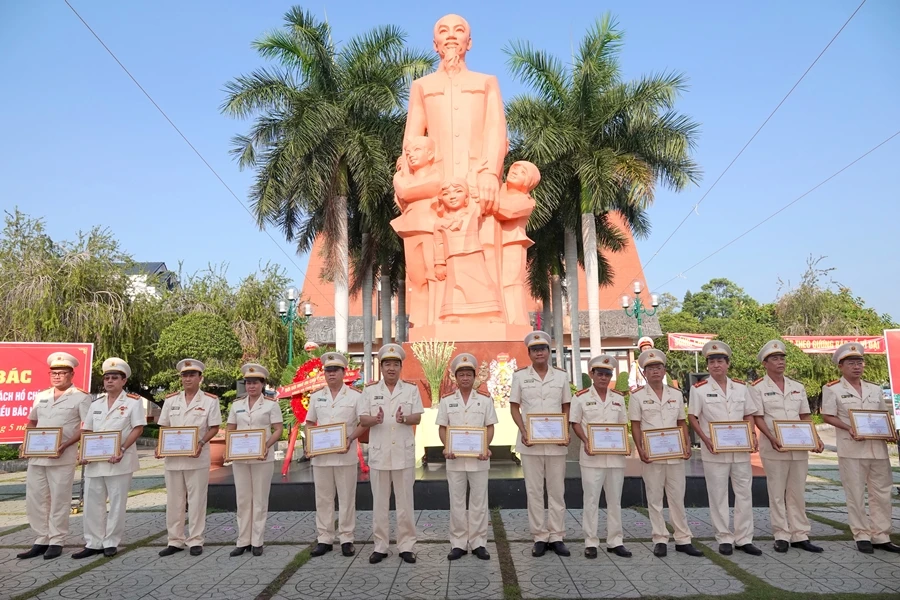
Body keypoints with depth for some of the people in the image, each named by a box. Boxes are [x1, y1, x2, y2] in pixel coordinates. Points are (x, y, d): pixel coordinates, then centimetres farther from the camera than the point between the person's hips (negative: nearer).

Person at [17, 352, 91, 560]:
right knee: (34, 499, 9)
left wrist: (65, 445, -18)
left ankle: (56, 542, 11)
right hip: (36, 456, 6)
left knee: (59, 500, 1)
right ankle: (42, 540, 20)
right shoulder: (41, 396, 14)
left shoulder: (81, 397, -3)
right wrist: (26, 443, 6)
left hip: (62, 457, -6)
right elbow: (32, 422, 23)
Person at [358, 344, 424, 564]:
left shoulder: (411, 389, 5)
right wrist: (375, 419, -21)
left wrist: (404, 418, -21)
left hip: (403, 453, 0)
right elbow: (362, 419, 1)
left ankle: (406, 546, 13)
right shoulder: (370, 391, 6)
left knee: (405, 502, 4)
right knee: (379, 502, 7)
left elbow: (417, 418, 1)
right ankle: (380, 546, 16)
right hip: (379, 453, 1)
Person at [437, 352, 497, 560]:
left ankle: (478, 542, 16)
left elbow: (490, 427, 3)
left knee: (479, 501, 6)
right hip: (455, 458, 1)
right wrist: (447, 447, -11)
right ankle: (458, 543, 16)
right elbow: (442, 428, 6)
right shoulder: (446, 401, 6)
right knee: (456, 502, 7)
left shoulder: (485, 400, 5)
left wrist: (485, 447, -13)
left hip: (478, 458, 0)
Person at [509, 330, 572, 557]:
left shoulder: (561, 376, 5)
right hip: (531, 442, -1)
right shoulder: (520, 376, 1)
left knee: (557, 490, 7)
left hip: (556, 442, 1)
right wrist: (524, 432, -10)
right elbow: (514, 407, 3)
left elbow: (566, 408, 9)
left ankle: (557, 537, 17)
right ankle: (539, 537, 15)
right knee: (534, 491, 5)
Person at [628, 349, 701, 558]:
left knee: (677, 497, 8)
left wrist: (687, 445, -1)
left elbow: (681, 423, 12)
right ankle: (660, 540, 13)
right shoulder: (637, 396, 0)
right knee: (654, 498, 4)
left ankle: (683, 539, 17)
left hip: (675, 454, 3)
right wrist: (640, 449, -12)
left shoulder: (676, 394, 10)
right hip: (651, 455, -2)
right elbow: (635, 426, -1)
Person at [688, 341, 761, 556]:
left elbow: (749, 415, 12)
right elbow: (692, 418, -3)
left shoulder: (741, 387, 7)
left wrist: (753, 436, -4)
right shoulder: (699, 389, -4)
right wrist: (706, 439, -15)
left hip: (741, 450, 3)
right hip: (715, 451, -3)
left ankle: (744, 539, 19)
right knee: (718, 496, 4)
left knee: (744, 493, 7)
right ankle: (724, 539, 16)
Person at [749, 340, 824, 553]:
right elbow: (758, 418, -7)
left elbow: (805, 417, 13)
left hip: (799, 447, 5)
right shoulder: (758, 388, -2)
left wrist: (816, 438, -1)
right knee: (777, 493, 2)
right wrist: (772, 438, -20)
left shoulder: (798, 387, 13)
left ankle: (800, 536, 15)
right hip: (774, 448, -4)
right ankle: (781, 536, 9)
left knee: (797, 493, 9)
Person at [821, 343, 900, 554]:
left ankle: (881, 537, 17)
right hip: (852, 448, -5)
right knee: (856, 494, 2)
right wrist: (849, 429, -19)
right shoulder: (832, 389, -2)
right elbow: (828, 416, -5)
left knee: (881, 493, 8)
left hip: (878, 447, 5)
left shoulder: (875, 389, 13)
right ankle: (862, 536, 11)